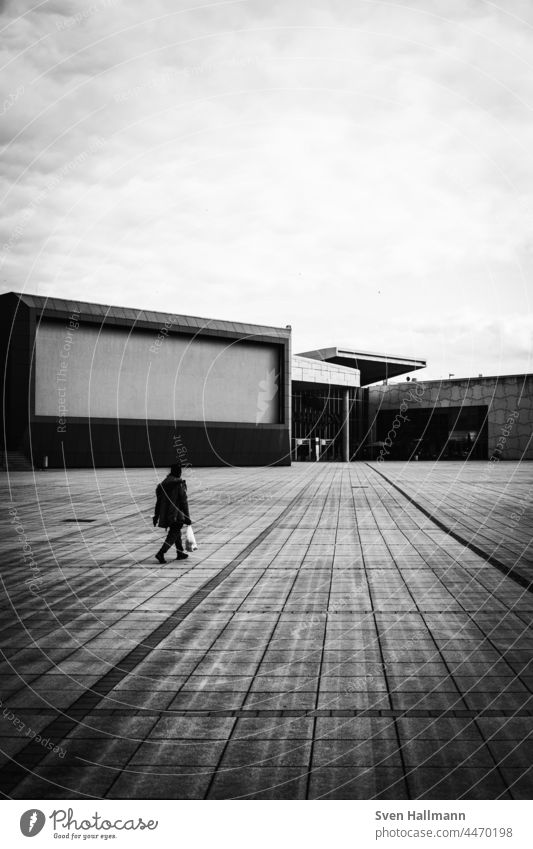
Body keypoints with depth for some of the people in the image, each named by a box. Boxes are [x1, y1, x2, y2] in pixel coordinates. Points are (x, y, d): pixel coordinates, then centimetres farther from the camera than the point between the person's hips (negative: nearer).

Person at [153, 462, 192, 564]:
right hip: (176, 515, -7)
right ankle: (161, 553, -13)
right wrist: (187, 517, -6)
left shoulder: (164, 483, 6)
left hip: (165, 515, 7)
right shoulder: (180, 484, -12)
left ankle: (180, 553, 30)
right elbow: (184, 502, -12)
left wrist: (156, 515, 14)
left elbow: (158, 501, 9)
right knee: (173, 535, 0)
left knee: (176, 532, 21)